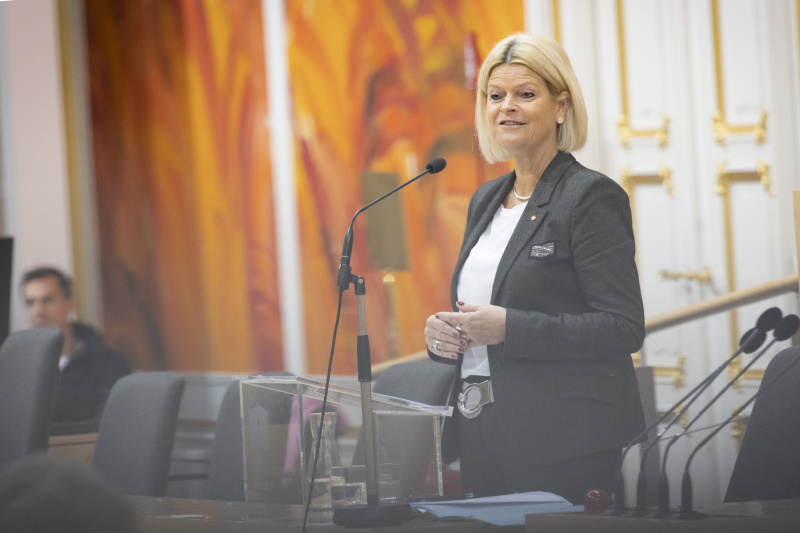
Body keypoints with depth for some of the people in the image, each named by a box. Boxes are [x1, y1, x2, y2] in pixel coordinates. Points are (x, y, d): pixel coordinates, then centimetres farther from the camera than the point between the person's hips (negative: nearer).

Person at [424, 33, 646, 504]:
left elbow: (624, 328, -16)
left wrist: (509, 327, -21)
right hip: (484, 439, 7)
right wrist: (443, 333, 1)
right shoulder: (486, 200, 16)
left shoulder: (592, 196, -8)